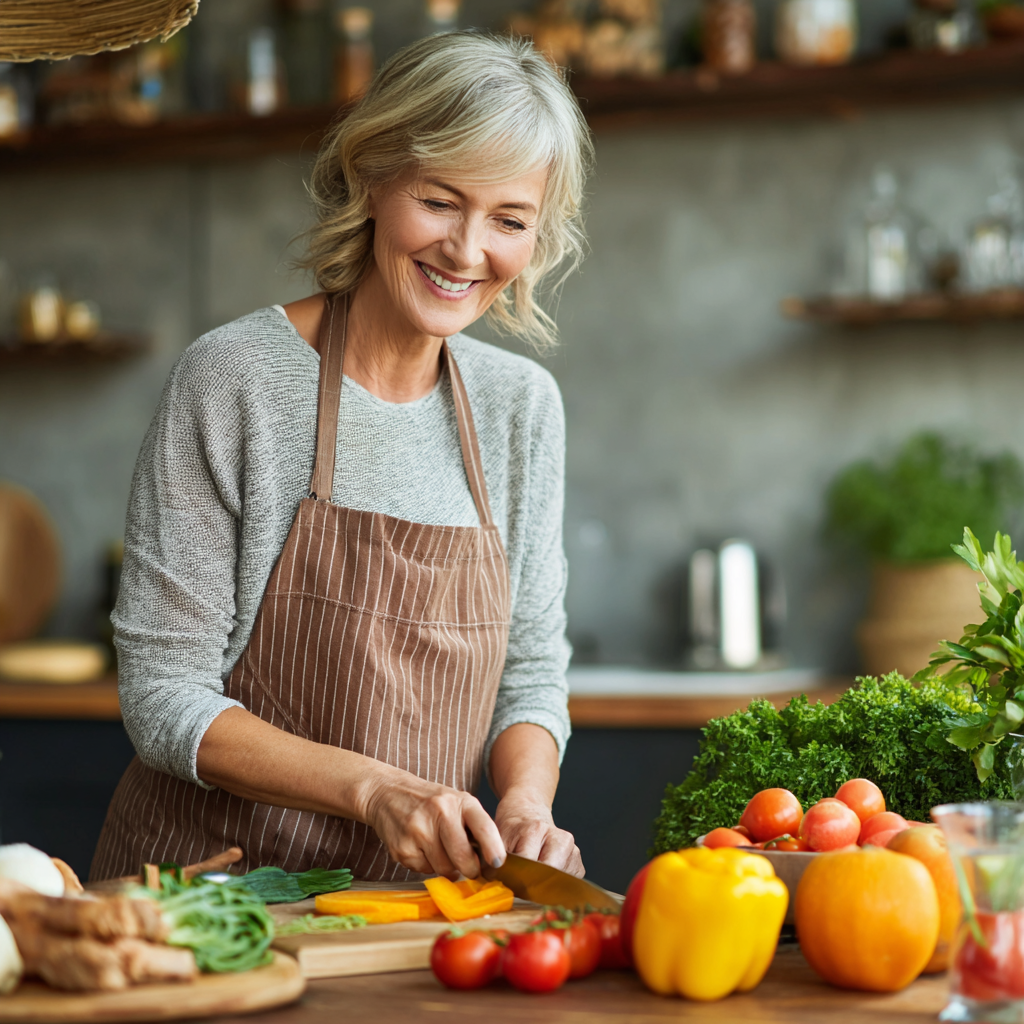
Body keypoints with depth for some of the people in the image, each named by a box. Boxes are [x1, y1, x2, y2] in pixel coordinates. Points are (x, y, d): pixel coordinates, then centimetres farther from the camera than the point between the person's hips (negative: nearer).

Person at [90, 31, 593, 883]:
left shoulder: (521, 404, 7)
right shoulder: (234, 377, -9)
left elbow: (531, 669, 11)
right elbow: (162, 693, -10)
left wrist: (525, 801, -10)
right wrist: (373, 789, -22)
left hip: (412, 893, 5)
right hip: (214, 882, -5)